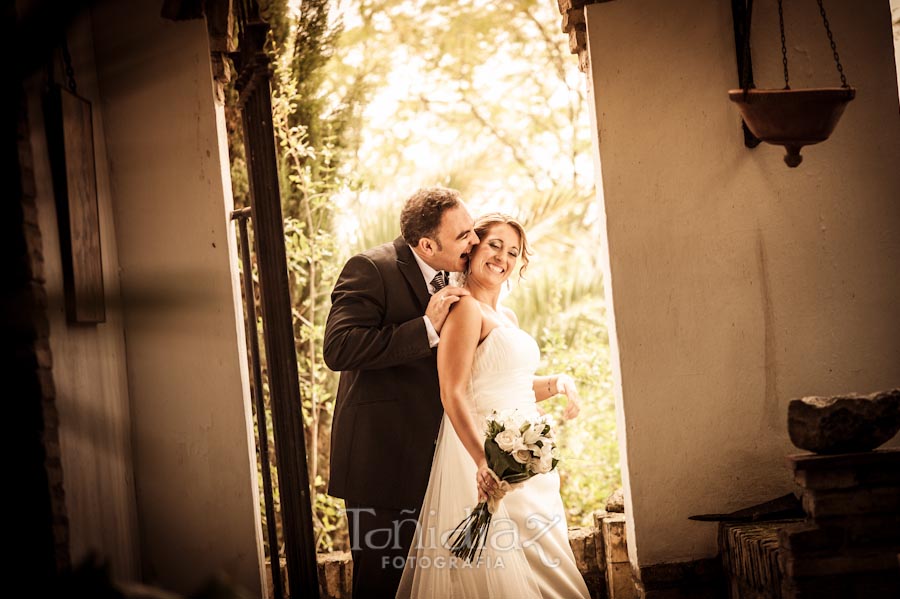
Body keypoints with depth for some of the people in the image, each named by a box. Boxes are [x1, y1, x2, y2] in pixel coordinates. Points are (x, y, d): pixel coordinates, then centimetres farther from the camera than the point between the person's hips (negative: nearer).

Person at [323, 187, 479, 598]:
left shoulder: (443, 281, 12)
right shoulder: (371, 270, -13)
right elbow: (338, 349, -26)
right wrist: (426, 328, -26)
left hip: (429, 462, 8)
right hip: (383, 460, -8)